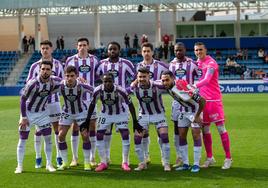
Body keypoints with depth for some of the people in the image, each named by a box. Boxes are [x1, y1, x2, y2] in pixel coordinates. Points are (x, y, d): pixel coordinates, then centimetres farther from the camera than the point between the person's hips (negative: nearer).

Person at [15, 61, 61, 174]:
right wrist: (23, 117, -18)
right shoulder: (33, 83, -27)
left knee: (48, 137, 0)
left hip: (42, 113, 4)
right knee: (23, 139, 0)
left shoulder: (54, 82, -13)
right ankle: (19, 166, 9)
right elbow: (23, 99, -18)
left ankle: (49, 164, 11)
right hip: (28, 113, -4)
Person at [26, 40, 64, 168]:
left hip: (54, 101, 1)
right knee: (38, 130, 3)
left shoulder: (58, 65, 4)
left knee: (57, 129, 1)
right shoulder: (35, 66, 0)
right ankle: (38, 158, 13)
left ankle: (59, 157, 11)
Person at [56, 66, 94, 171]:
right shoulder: (60, 86, -25)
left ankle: (87, 163, 5)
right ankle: (65, 163, 9)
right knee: (61, 136, -5)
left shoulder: (82, 86, -28)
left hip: (81, 112, -2)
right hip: (67, 113, 2)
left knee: (85, 136, -10)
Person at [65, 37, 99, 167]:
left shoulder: (94, 60, 6)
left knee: (92, 126, 3)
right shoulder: (71, 60, 0)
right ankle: (75, 158, 11)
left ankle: (92, 158, 12)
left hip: (91, 98, 1)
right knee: (75, 127, 2)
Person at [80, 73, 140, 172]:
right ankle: (103, 163, 7)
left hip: (120, 114, -2)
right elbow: (92, 105, -8)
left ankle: (125, 163, 0)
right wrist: (87, 121, -4)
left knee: (125, 136, -13)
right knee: (99, 136, -6)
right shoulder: (98, 91, -24)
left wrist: (135, 121, -18)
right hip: (105, 114, 2)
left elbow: (130, 105, -19)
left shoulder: (120, 91, -29)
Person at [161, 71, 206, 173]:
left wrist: (197, 116, -23)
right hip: (184, 110, 7)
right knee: (182, 136, 3)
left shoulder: (182, 89, -39)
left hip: (195, 109, -7)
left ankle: (196, 164, -3)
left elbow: (202, 101, -33)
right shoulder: (168, 86, -18)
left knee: (196, 135, -9)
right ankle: (185, 164, 10)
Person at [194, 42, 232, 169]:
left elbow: (206, 80, -27)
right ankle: (209, 158, 18)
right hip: (202, 99, 7)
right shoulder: (197, 63, 12)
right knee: (205, 129, 8)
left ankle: (228, 158, 2)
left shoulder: (211, 63, -11)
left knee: (221, 128, -4)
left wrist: (194, 86, -40)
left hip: (214, 99, -7)